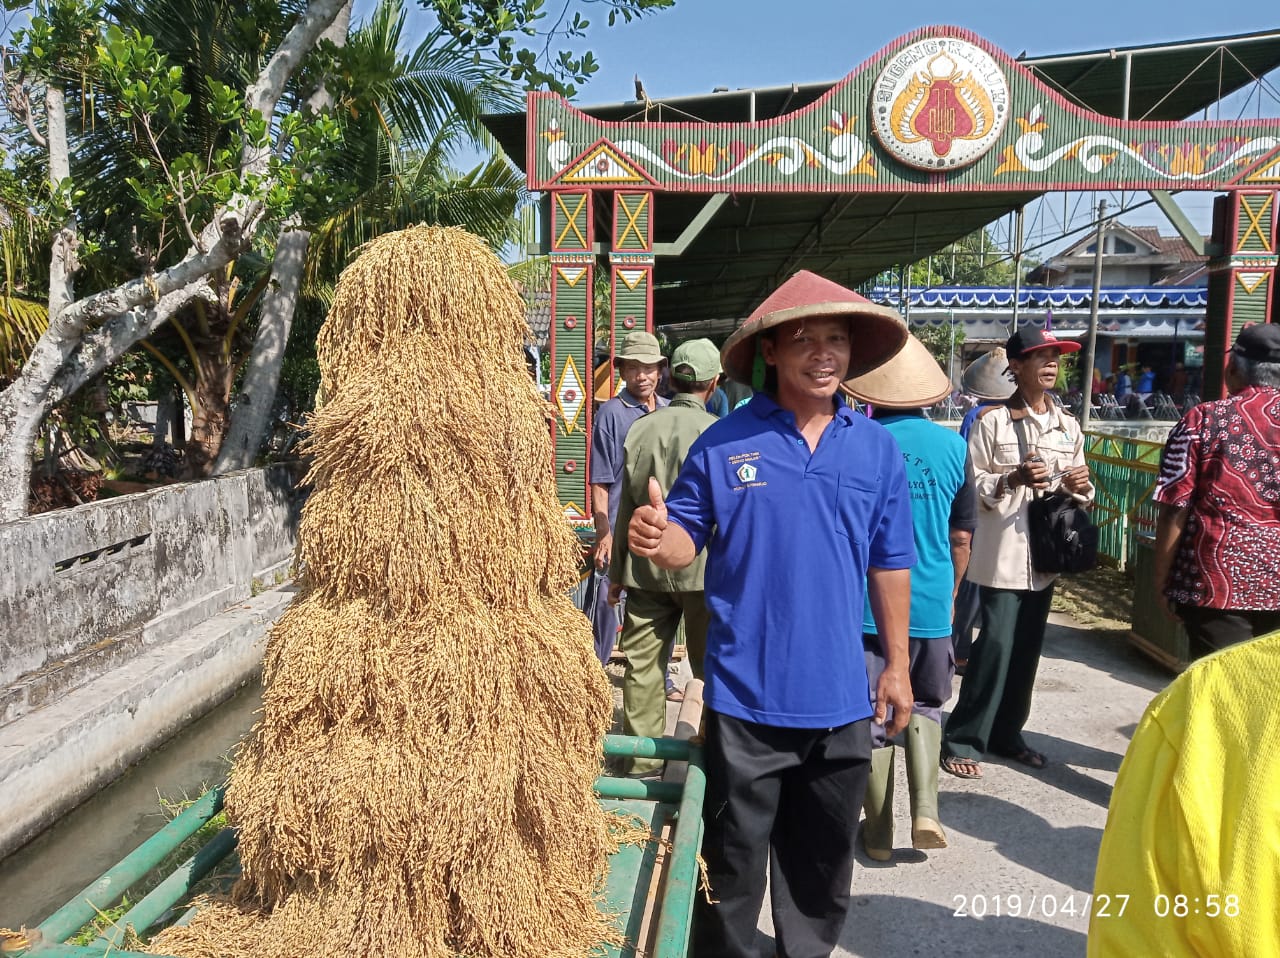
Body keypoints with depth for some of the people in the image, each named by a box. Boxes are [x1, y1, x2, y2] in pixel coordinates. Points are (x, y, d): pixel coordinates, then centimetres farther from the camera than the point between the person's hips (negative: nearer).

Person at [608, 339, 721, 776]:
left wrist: (617, 572, 11)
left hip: (645, 565, 3)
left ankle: (641, 760, 18)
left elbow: (626, 506, 4)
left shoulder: (640, 428, 1)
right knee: (710, 665, 11)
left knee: (642, 664, 10)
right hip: (703, 566, -3)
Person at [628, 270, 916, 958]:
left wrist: (897, 663, 8)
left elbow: (889, 565, 7)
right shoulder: (725, 441, -7)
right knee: (734, 855, 13)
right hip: (746, 693, -3)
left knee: (823, 854, 21)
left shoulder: (876, 447, 1)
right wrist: (660, 539, -28)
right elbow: (687, 540, -4)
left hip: (839, 694, 3)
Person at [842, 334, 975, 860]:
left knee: (871, 718, 10)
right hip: (931, 603, 2)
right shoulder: (953, 446, -2)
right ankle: (925, 810, 10)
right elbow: (961, 537, 5)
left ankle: (879, 832, 20)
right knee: (925, 705, 22)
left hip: (866, 602, -2)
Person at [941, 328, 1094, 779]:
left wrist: (1081, 486, -7)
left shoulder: (1068, 425, 11)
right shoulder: (992, 421, -5)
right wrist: (1013, 479, -23)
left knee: (1027, 647, 12)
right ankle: (962, 739, 4)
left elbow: (1080, 492, 16)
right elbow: (971, 487, -7)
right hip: (1002, 552, -6)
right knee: (996, 644, -8)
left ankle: (1006, 732, 27)